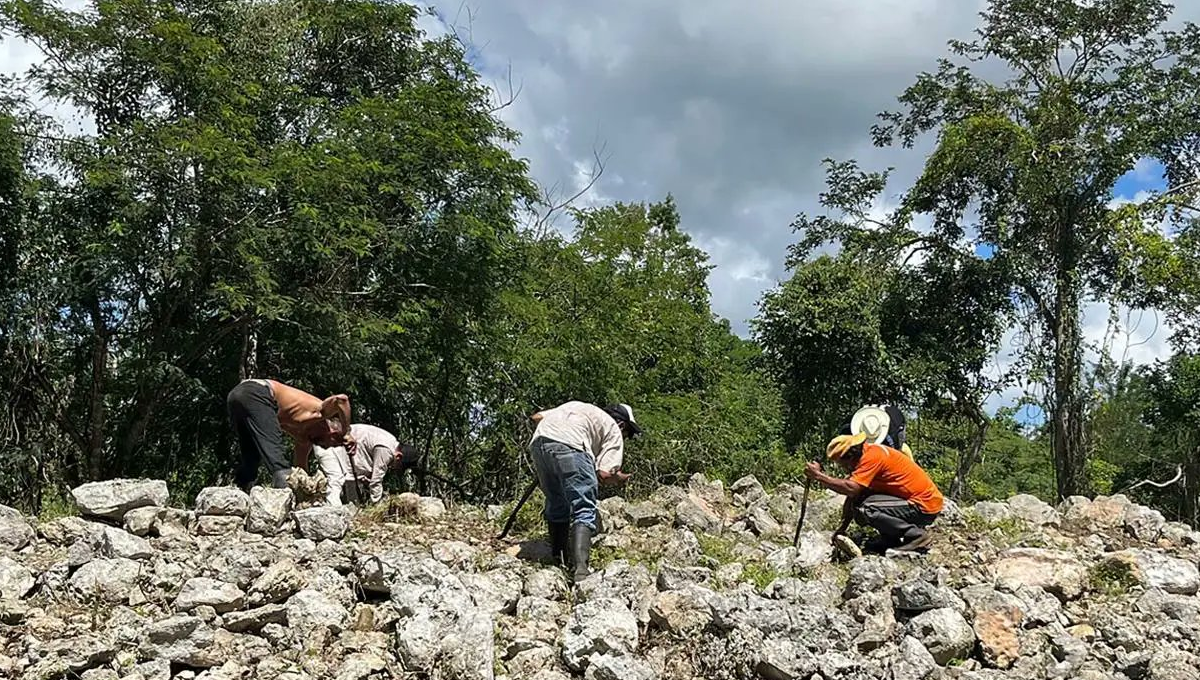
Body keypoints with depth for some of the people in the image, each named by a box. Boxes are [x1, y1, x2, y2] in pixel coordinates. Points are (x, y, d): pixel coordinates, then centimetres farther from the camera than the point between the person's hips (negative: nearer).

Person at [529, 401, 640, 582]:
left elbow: (537, 416, 31)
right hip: (569, 445, -6)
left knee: (556, 504, 21)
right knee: (584, 511, -3)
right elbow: (604, 474, 8)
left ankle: (559, 559, 24)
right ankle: (580, 568, -18)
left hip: (538, 442, 6)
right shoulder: (614, 430, 23)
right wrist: (620, 478, 28)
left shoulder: (576, 406, 40)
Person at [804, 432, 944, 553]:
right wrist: (842, 528, 7)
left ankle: (916, 535, -10)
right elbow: (853, 495, 9)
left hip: (925, 507, -10)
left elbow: (851, 488, -31)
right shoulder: (863, 455, 8)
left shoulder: (872, 456, -20)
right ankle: (891, 539, 11)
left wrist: (818, 476, -25)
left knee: (864, 510, -23)